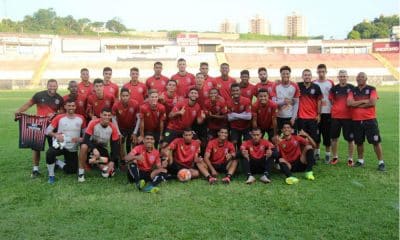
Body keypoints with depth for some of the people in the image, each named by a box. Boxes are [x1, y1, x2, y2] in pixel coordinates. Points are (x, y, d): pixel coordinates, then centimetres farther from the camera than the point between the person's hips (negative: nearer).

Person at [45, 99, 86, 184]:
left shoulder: (81, 118, -1)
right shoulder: (59, 118, -7)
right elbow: (47, 131, -5)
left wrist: (80, 139, -14)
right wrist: (56, 135, -24)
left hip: (73, 149, 3)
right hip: (60, 145, -3)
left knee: (71, 171, 3)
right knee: (49, 153, -36)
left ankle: (57, 162, 31)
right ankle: (51, 175, -12)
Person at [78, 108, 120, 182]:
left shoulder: (113, 128, -12)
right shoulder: (93, 123, -19)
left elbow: (115, 145, -9)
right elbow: (86, 139, -25)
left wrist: (112, 161, -17)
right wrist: (94, 149, -42)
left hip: (102, 148, 2)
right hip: (91, 145, -2)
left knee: (108, 173, -15)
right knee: (84, 146, -40)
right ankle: (81, 171, -23)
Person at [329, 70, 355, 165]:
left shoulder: (351, 88, -1)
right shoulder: (334, 88, 5)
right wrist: (337, 109, 5)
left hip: (348, 117, -2)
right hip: (335, 116, 2)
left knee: (350, 139, 3)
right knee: (333, 138, 9)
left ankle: (350, 158, 17)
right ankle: (334, 157, 25)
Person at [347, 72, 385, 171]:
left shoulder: (371, 89, 0)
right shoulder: (353, 91, 9)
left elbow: (373, 102, -14)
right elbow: (349, 103, -7)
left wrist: (357, 104, -8)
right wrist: (364, 101, -12)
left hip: (370, 119, -3)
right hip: (356, 120, 3)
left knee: (376, 141, -2)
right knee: (359, 142, 11)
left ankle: (381, 162, 6)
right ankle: (360, 161, 26)